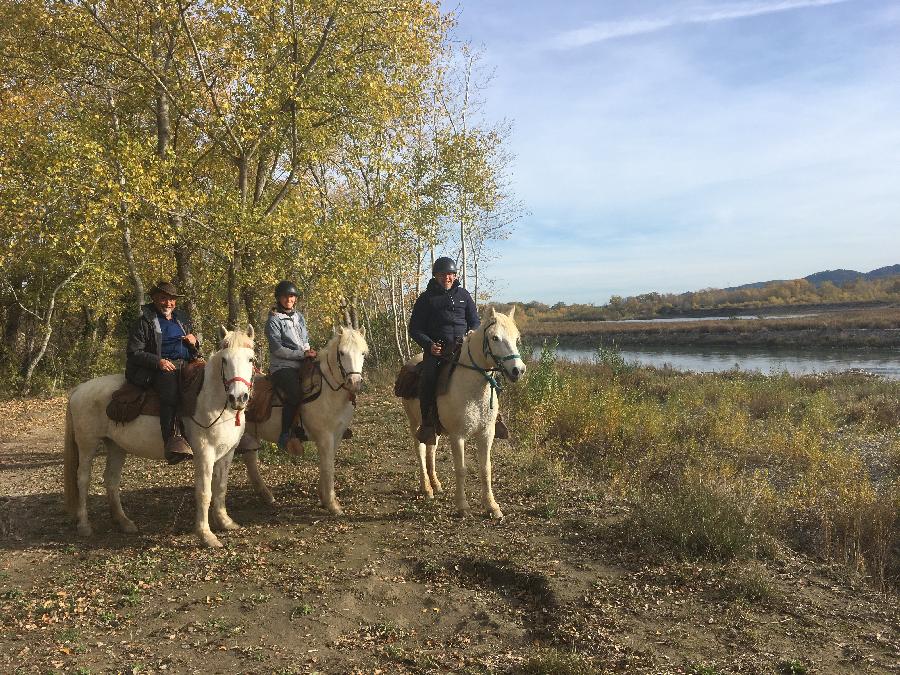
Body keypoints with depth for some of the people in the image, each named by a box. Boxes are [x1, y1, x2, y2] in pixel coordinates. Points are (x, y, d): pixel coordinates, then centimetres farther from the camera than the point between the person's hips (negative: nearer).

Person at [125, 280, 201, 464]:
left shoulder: (181, 320, 23)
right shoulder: (145, 321, 6)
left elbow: (194, 352, 30)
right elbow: (134, 352, -1)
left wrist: (194, 342, 5)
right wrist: (158, 361, -15)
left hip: (185, 365, 6)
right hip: (160, 368, -5)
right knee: (169, 380, -37)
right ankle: (172, 438, -45)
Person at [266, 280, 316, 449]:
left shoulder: (299, 317, 16)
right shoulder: (274, 320, -5)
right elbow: (277, 349, -12)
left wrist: (309, 351, -1)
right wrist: (302, 354, -15)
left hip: (302, 365, 7)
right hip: (282, 367, -7)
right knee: (295, 394, -30)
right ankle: (285, 435, -20)